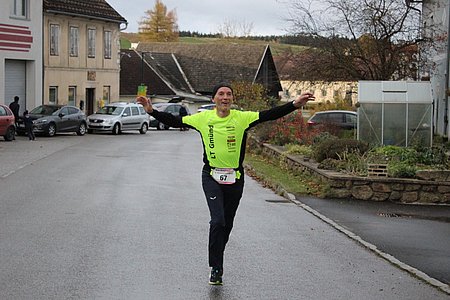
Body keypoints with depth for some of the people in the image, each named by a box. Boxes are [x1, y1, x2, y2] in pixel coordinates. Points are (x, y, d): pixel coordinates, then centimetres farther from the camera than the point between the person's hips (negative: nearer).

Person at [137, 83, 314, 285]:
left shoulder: (242, 118, -4)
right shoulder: (203, 118, -2)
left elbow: (270, 115, -10)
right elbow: (175, 121, 2)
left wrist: (295, 105, -20)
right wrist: (151, 111, -6)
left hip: (235, 178, 2)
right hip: (212, 176, -2)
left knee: (227, 224, 12)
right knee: (217, 220, -15)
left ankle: (216, 260, 33)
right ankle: (216, 268, -5)